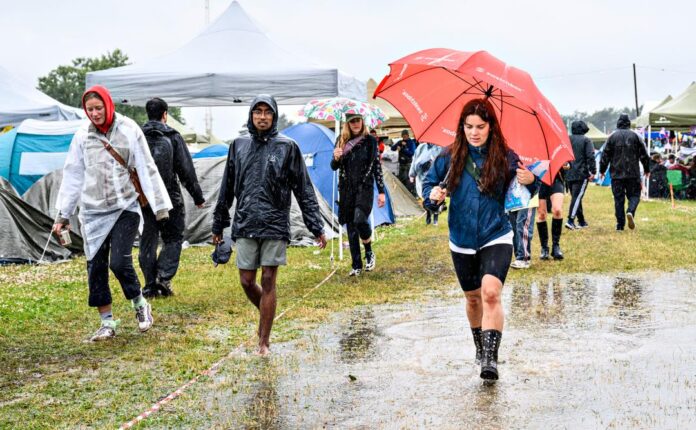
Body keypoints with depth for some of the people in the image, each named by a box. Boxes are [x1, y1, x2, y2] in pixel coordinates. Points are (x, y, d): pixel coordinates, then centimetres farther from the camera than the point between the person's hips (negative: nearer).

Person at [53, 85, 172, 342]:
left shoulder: (128, 130, -5)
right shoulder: (82, 136, 3)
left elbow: (147, 170, -3)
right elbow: (72, 177, 9)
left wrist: (160, 205, -5)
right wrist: (63, 215, 10)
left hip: (125, 208, -3)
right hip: (93, 212, 4)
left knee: (119, 262, -15)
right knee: (96, 267, 3)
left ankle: (140, 305, 13)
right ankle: (107, 323, 16)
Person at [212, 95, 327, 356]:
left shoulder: (287, 147, -1)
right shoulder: (239, 145, 8)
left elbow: (304, 190, 1)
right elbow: (227, 188, 15)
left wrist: (316, 227, -2)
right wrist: (218, 224, 17)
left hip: (275, 225, -3)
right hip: (245, 225, 3)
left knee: (268, 282, -1)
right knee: (247, 281, 4)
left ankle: (264, 341, 9)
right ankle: (266, 315, 34)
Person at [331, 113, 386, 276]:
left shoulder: (370, 141, 0)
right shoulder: (341, 141, 4)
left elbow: (377, 167, 2)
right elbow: (334, 167, 8)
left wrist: (381, 191, 0)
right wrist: (336, 158, -15)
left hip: (365, 187, -3)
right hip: (346, 189, 3)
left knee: (360, 220, -23)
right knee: (351, 226, 5)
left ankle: (369, 253, 3)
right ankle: (356, 265, 15)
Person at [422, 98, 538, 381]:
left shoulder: (504, 157, -7)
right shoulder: (450, 157, -3)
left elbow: (524, 186, -2)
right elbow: (429, 182, 7)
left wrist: (530, 181, -26)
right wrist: (433, 194, -15)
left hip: (496, 238, -3)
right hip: (462, 241, 3)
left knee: (491, 292, -22)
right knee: (473, 297, 16)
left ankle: (491, 358, -21)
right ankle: (479, 346, 40)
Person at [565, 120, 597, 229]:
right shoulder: (586, 140, -4)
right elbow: (590, 157, -12)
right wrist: (593, 171, -10)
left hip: (568, 174, 5)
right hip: (581, 174, -5)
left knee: (575, 197, 13)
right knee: (577, 197, -8)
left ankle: (581, 221, 20)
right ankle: (570, 220, -20)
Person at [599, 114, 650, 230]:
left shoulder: (612, 137, 1)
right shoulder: (635, 136, 1)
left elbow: (605, 155, 2)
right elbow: (644, 154, 7)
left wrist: (602, 170, 13)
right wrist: (646, 169, 19)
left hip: (616, 174, 0)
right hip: (633, 173, 0)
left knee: (618, 199, 5)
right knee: (634, 195, 10)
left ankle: (620, 224, 3)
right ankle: (630, 211, -20)